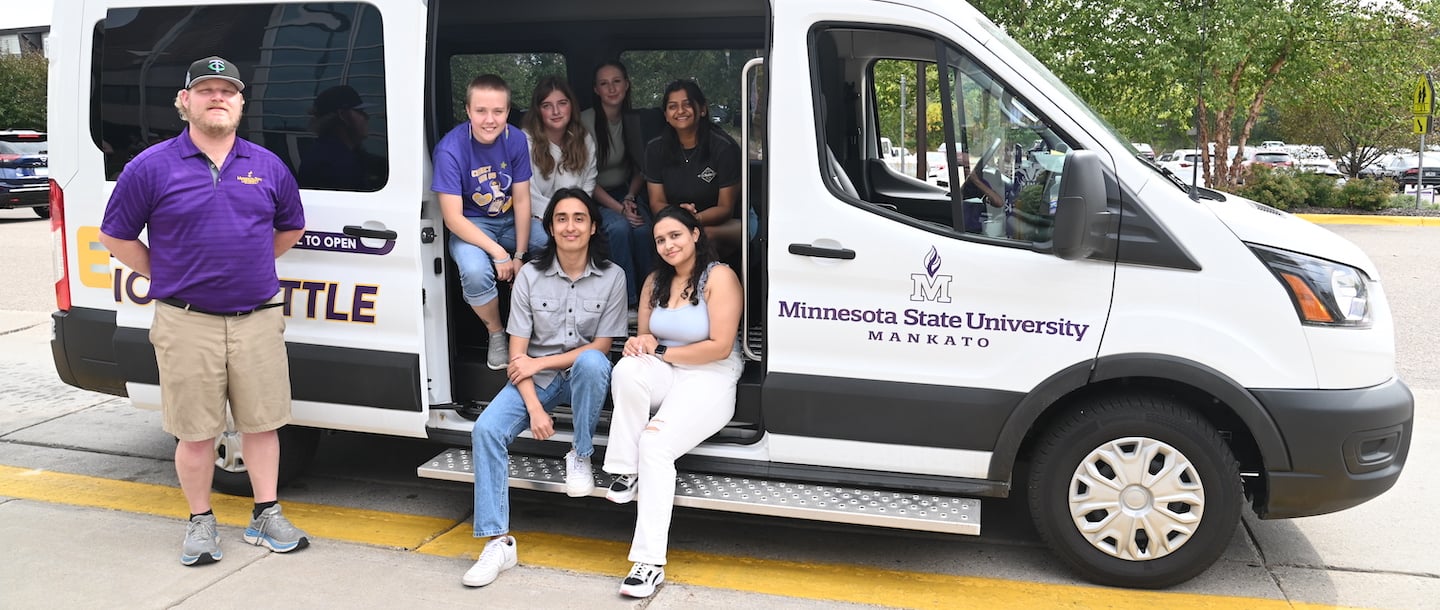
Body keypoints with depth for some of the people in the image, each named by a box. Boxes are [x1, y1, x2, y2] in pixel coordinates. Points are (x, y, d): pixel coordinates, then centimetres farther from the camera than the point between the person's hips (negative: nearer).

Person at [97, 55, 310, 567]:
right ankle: (200, 522, 23)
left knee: (261, 423, 9)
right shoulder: (152, 167, -4)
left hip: (259, 318, 3)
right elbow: (116, 236, 4)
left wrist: (249, 265, 12)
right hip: (187, 323, -2)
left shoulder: (267, 166, 5)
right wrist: (166, 278, 0)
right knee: (195, 432, 7)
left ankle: (266, 516, 22)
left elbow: (291, 228, 20)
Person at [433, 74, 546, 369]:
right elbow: (453, 218, -21)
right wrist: (498, 253, -26)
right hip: (471, 225, -4)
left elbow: (521, 201, -6)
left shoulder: (516, 140, -10)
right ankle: (496, 334, -4)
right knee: (475, 272, -35)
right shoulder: (450, 149, -22)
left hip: (511, 220, 4)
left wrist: (519, 255, -14)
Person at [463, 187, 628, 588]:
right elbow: (518, 352, -6)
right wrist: (534, 407, -20)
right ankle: (498, 542, -20)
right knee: (486, 430, -23)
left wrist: (540, 362, -16)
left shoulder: (611, 277, -6)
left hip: (583, 374, -1)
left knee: (591, 362, -37)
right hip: (535, 378, 1)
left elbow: (601, 346, -7)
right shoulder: (530, 276, -4)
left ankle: (580, 457, -14)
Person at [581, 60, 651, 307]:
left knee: (643, 228, -28)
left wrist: (630, 198, -7)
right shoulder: (585, 121, -11)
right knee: (619, 227, -33)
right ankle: (627, 302, -25)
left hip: (625, 192, 4)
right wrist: (618, 208, -20)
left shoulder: (632, 120, 5)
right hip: (595, 197, -4)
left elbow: (640, 169, 13)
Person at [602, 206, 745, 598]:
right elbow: (645, 336, 17)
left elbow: (720, 347, -15)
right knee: (628, 369, -31)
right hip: (665, 374, 6)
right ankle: (626, 471, -22)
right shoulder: (656, 281, 12)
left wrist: (662, 351, -11)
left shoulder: (719, 277, -9)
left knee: (655, 445, -28)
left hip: (711, 380, -5)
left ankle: (650, 562, -28)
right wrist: (640, 343, -9)